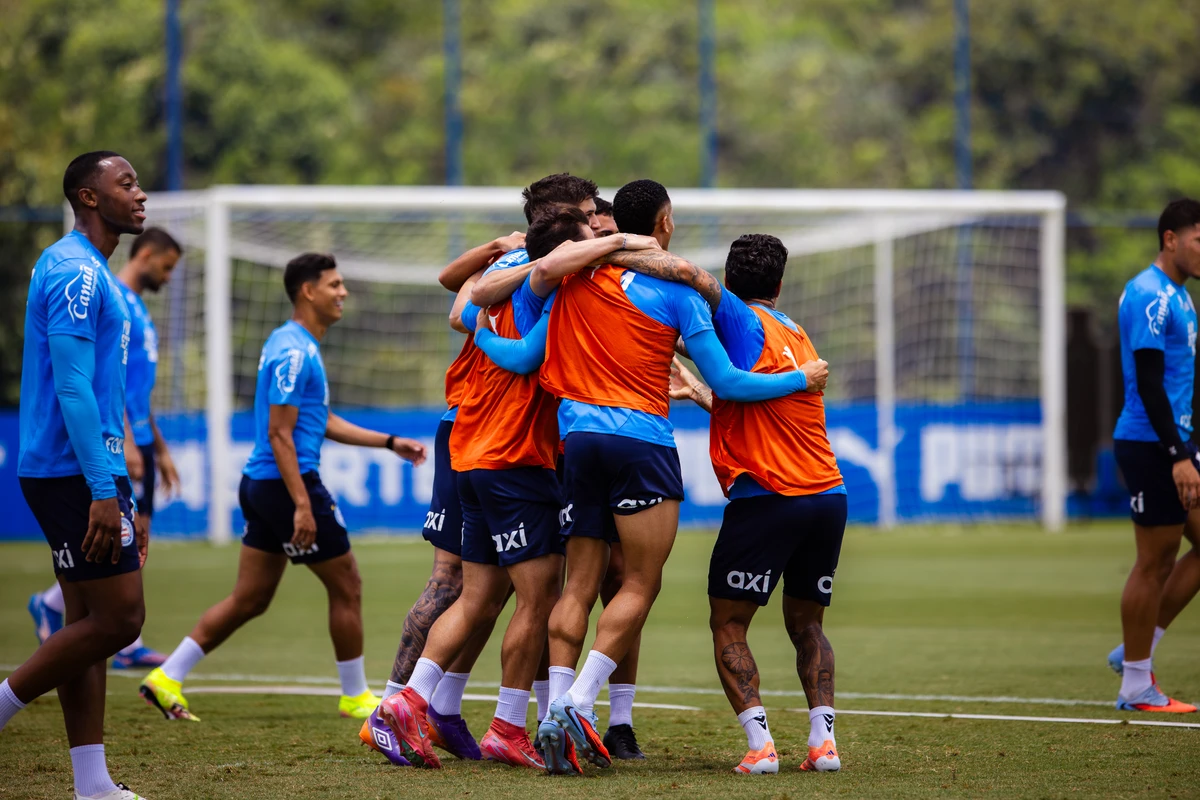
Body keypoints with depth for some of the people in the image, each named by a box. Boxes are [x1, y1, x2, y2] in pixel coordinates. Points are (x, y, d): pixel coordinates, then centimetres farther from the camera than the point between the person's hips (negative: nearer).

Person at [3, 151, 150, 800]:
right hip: (75, 473, -10)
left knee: (89, 624, 7)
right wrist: (104, 492, -23)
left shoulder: (92, 275, 19)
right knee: (117, 619, -10)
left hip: (88, 477, 10)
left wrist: (121, 498, 23)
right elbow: (71, 390, -20)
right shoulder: (73, 273, -13)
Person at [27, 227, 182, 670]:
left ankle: (127, 645, 5)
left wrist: (160, 450, 24)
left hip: (137, 440, 9)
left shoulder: (137, 307, 19)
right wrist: (127, 442, -23)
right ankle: (51, 604, 1)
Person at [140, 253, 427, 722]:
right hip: (287, 484, -10)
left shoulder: (297, 346, 17)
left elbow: (322, 422, 24)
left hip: (260, 485, 10)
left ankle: (166, 680, 7)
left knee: (250, 599, 10)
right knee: (346, 587, 2)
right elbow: (279, 433, -20)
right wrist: (302, 504, -24)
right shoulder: (293, 352, -16)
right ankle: (355, 696, 12)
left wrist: (390, 443, 23)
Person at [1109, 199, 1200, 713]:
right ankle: (1137, 685, 5)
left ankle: (1136, 652, 15)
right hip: (1150, 445, -10)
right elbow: (1148, 384, -21)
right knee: (1155, 563, -4)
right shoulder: (1149, 297, -15)